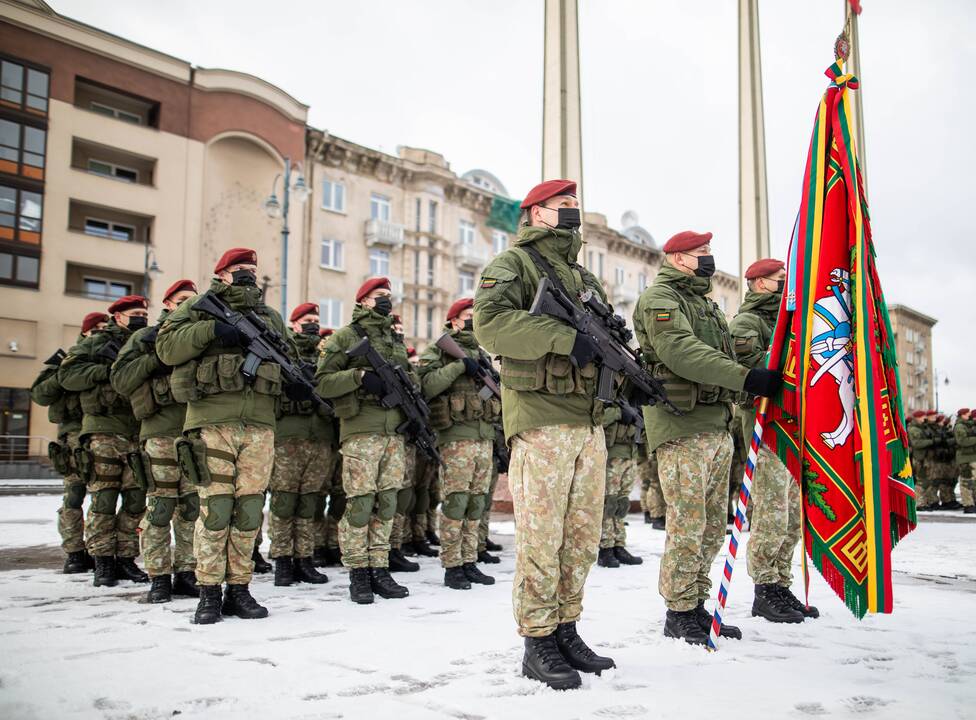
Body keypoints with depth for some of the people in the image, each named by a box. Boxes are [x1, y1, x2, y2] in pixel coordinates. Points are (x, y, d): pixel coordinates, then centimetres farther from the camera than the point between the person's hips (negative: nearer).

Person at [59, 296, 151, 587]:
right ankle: (103, 562, 4)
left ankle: (125, 558, 14)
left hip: (139, 434, 4)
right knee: (104, 500, -4)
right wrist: (106, 370, -13)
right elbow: (67, 374, -3)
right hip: (104, 431, -4)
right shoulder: (98, 342, 5)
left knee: (136, 500, 5)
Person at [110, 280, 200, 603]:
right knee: (160, 507, -3)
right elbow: (120, 380, 2)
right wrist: (154, 358, -10)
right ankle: (159, 577, 5)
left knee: (192, 506, 5)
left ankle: (185, 573, 13)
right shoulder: (146, 337, 10)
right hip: (161, 432, -3)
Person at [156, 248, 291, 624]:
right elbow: (166, 346, 0)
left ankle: (239, 589, 13)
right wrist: (211, 330, -13)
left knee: (249, 510, 4)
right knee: (214, 509, -5)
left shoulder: (271, 317, 22)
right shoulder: (199, 307, 10)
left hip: (259, 425, 4)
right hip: (212, 422, -4)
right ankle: (209, 593, 6)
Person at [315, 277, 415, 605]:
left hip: (394, 431, 6)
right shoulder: (346, 337, 2)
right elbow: (323, 382, -4)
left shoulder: (396, 340, 21)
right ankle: (358, 574, 4)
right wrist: (360, 376, -17)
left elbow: (412, 377, 29)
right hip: (361, 431, -6)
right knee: (359, 503, -5)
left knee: (386, 503, 7)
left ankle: (380, 570, 14)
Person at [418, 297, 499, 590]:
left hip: (485, 437, 6)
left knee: (476, 502, 8)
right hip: (456, 436, -6)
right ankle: (452, 566, 0)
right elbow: (425, 385, -15)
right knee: (455, 500, -7)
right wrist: (458, 366, -17)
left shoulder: (482, 354, 22)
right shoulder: (439, 350, 1)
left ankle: (469, 562, 14)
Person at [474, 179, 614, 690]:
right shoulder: (513, 264, 0)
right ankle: (538, 643, 5)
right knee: (541, 536, -6)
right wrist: (565, 338, -22)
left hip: (589, 420, 8)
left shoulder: (585, 277, 24)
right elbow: (490, 322, -17)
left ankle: (566, 630, 23)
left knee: (583, 537, 11)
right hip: (540, 419, -8)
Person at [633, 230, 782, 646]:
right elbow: (681, 351, -21)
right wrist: (746, 378, -26)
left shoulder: (706, 303, 25)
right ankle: (678, 613, 3)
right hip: (682, 427, -9)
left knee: (713, 525, 12)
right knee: (687, 524, -8)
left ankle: (697, 605, 21)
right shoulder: (660, 298, -5)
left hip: (717, 426, 9)